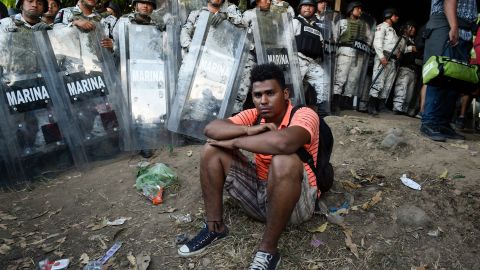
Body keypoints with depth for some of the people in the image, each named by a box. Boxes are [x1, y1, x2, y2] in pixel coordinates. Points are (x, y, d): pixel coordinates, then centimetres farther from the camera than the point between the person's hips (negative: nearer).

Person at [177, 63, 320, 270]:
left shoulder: (304, 115, -19)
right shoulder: (254, 115, -2)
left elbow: (283, 142, -42)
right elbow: (211, 129, -12)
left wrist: (234, 142, -26)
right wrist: (248, 130, -28)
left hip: (296, 201, -5)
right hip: (259, 192, 6)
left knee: (284, 161, -39)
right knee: (212, 149, -5)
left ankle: (268, 251, -22)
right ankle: (215, 227, 2)